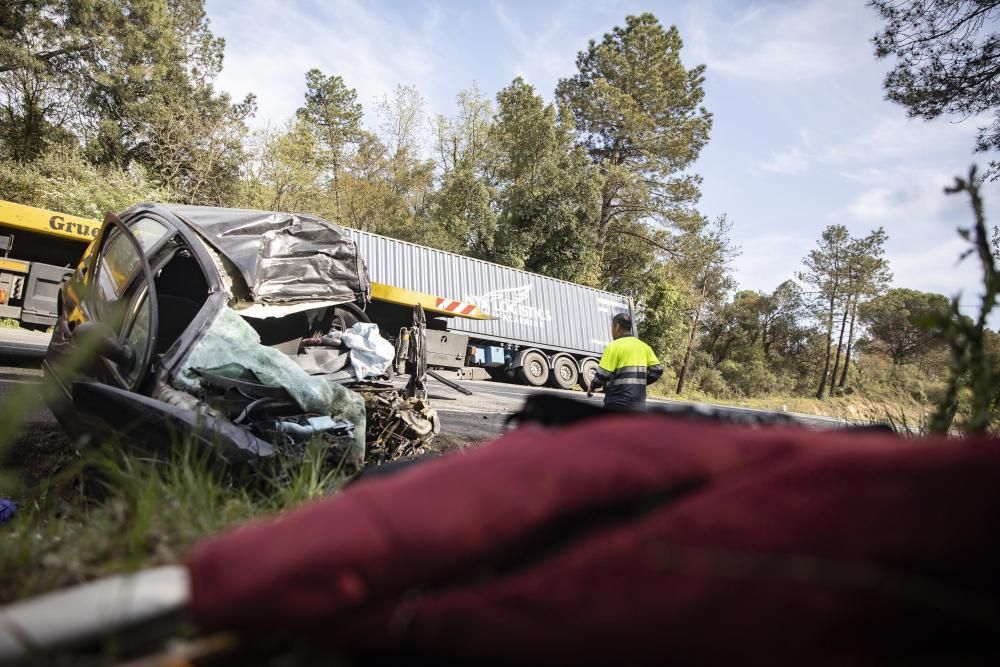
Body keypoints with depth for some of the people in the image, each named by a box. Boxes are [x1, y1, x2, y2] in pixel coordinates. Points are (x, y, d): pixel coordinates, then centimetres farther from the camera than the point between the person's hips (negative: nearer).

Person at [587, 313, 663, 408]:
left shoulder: (614, 346, -8)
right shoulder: (644, 347, 12)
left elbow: (602, 374, -12)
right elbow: (657, 369, 7)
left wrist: (592, 387, 6)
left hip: (618, 403, -6)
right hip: (639, 403, 6)